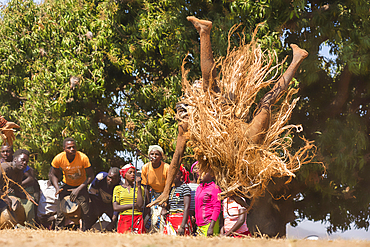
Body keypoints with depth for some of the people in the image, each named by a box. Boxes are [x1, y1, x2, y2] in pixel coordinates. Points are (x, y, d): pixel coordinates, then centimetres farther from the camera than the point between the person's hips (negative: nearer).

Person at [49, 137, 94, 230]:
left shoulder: (83, 158, -26)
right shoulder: (58, 159, -20)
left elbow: (90, 176, -18)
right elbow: (52, 174, -4)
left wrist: (78, 189, -26)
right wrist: (57, 188, -21)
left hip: (81, 185, -1)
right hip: (67, 185, 1)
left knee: (84, 211, -13)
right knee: (61, 210, -9)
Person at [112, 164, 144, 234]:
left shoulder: (140, 188, 12)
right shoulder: (118, 188, 9)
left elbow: (139, 205, -5)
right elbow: (115, 207, -1)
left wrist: (138, 186, -3)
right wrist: (133, 205, -6)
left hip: (137, 219, 1)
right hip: (124, 219, -1)